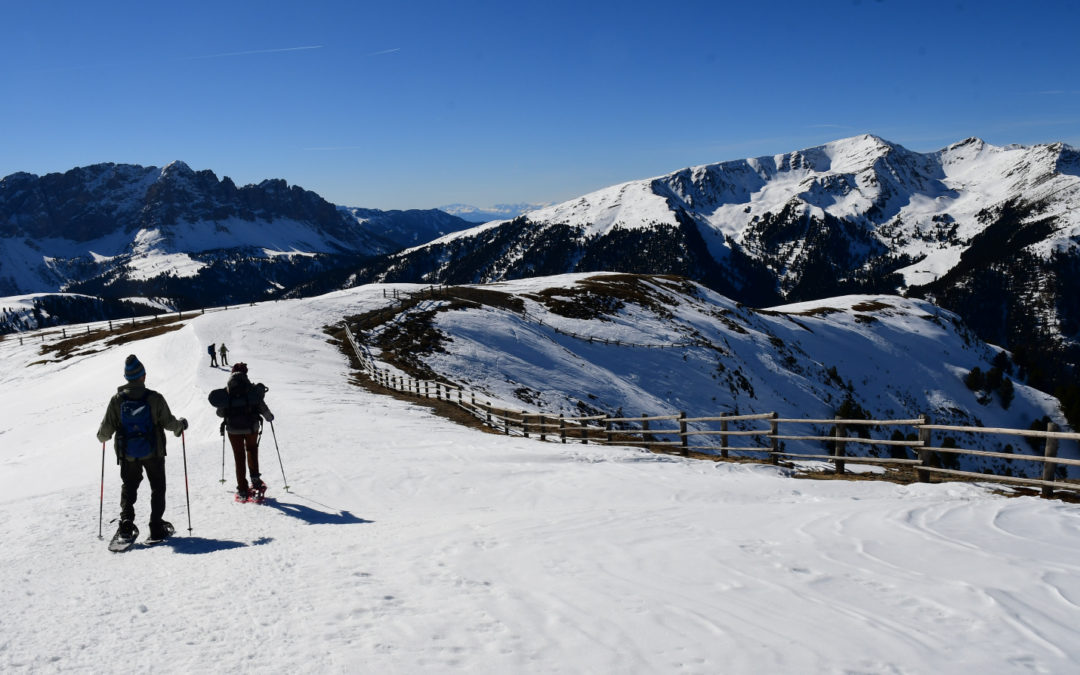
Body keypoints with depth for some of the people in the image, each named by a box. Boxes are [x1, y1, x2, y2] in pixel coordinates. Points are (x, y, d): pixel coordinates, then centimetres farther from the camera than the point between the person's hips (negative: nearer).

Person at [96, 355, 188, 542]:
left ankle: (126, 523, 8)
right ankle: (156, 527, 9)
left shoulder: (117, 399, -10)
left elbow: (106, 429, -7)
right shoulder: (154, 398, -16)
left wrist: (102, 436, 16)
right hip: (153, 452, -2)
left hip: (127, 454, 2)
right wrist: (181, 425, 13)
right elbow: (169, 422, -9)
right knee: (157, 488, 13)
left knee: (129, 487, 20)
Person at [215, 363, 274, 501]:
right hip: (252, 427, 0)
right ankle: (255, 478, 20)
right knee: (252, 450, 26)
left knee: (239, 457, 9)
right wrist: (269, 417, 16)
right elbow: (262, 408, -4)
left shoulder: (226, 392, -6)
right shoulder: (252, 389, -8)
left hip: (234, 429, 0)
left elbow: (220, 413, -1)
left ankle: (242, 490, 10)